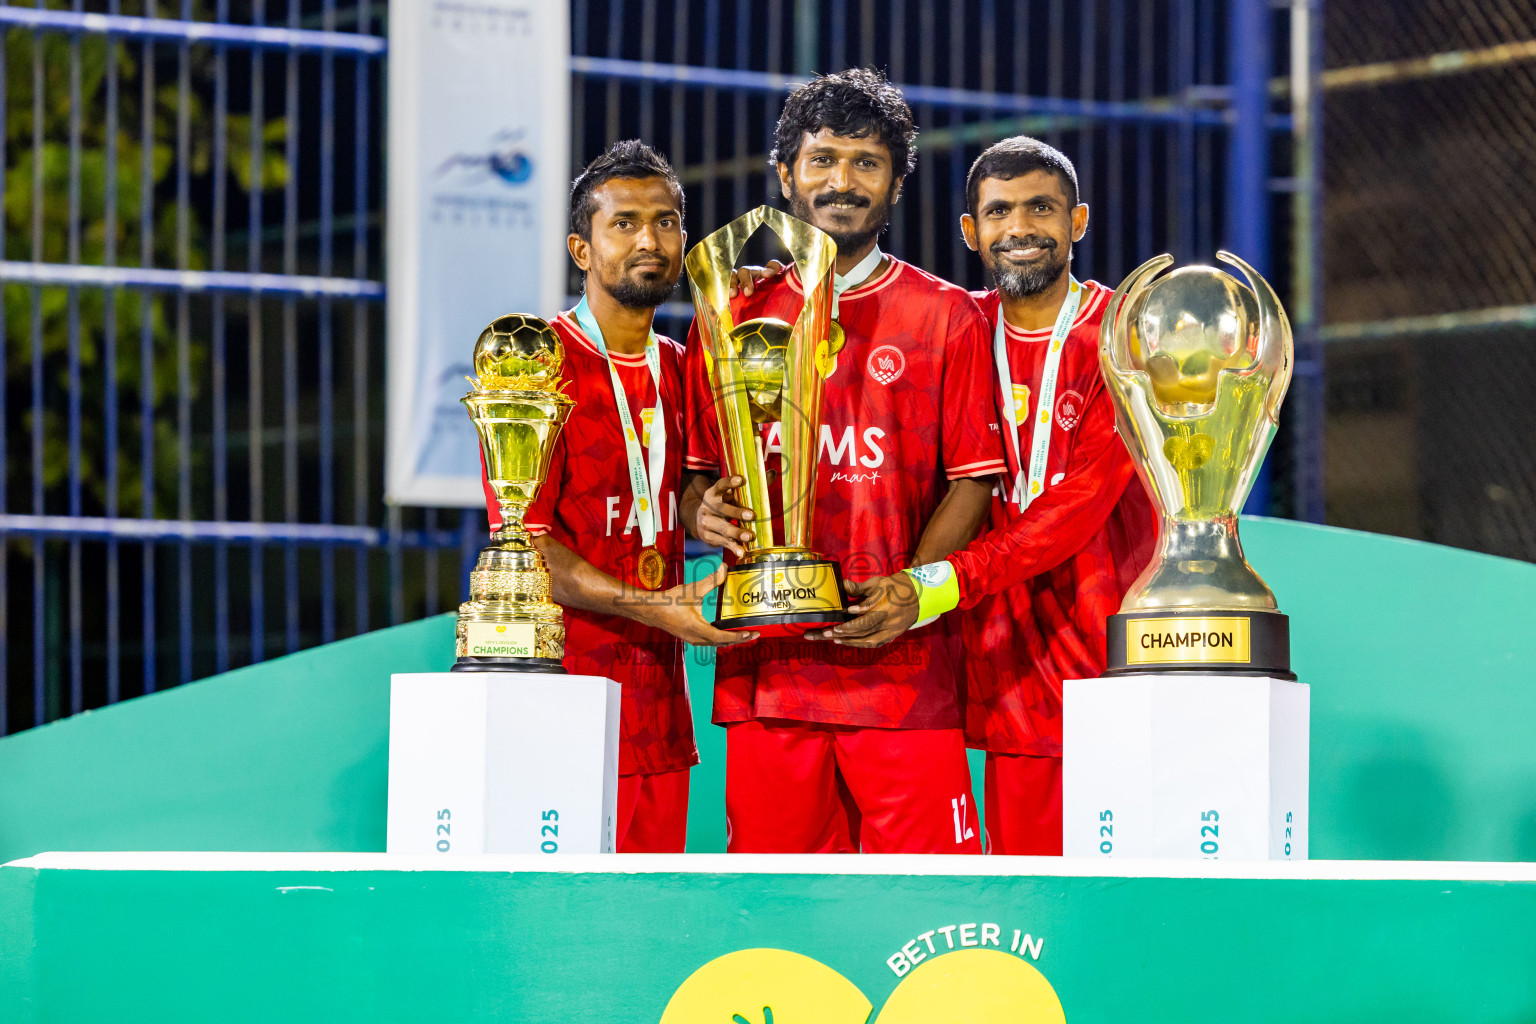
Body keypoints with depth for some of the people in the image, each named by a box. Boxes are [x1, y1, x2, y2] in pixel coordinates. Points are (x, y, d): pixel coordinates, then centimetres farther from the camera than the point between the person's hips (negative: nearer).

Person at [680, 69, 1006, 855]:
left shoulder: (945, 318, 7)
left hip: (901, 665, -2)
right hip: (766, 661, 2)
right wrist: (705, 514, -9)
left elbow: (973, 481, 2)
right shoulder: (735, 318, 14)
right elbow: (693, 472, 15)